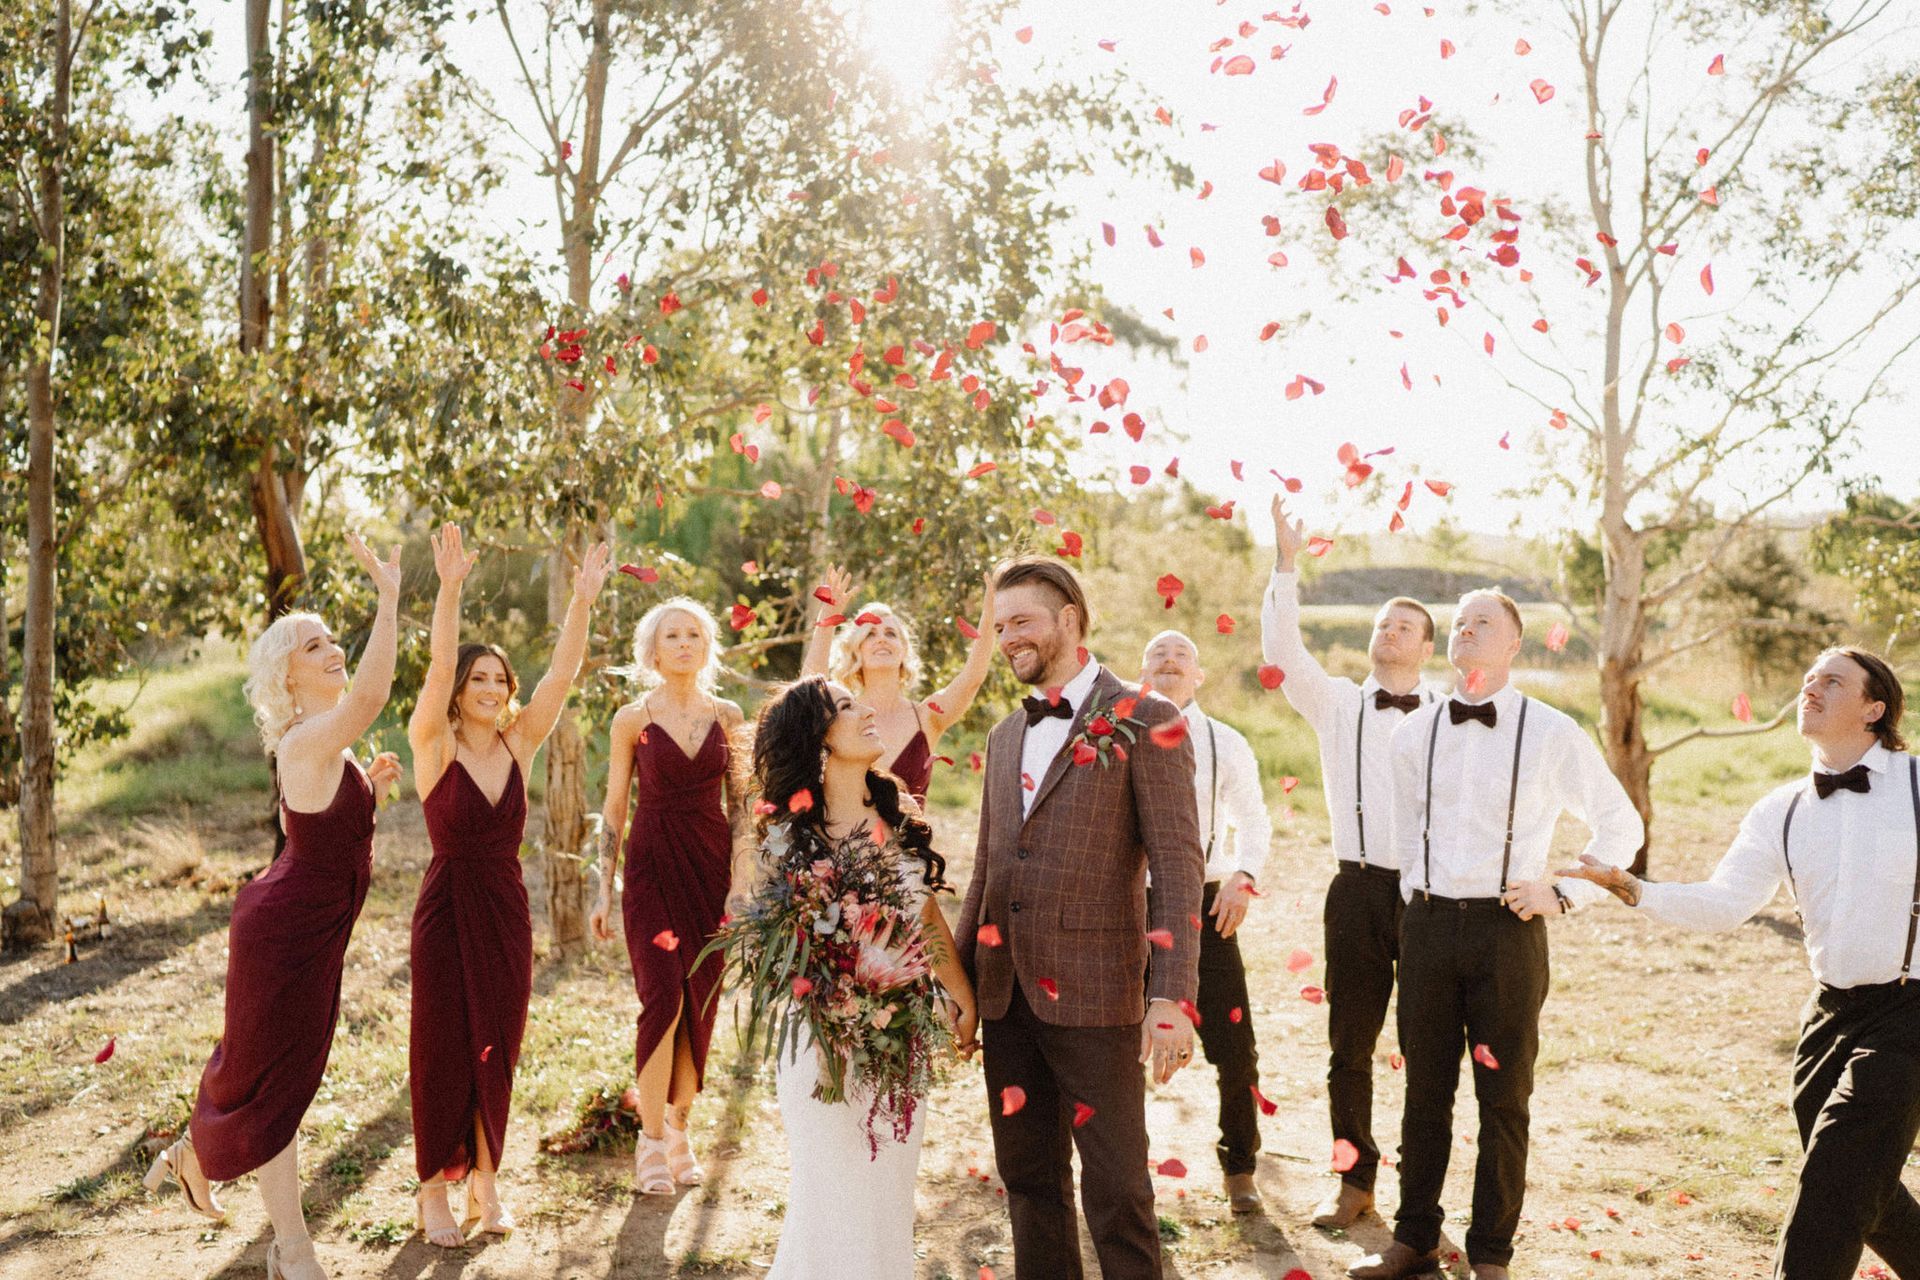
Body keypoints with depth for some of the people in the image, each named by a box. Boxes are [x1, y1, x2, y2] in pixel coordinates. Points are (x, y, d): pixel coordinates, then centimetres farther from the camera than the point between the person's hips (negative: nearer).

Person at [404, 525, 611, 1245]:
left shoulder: (519, 742, 3)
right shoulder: (436, 748, -8)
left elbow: (563, 673, -5)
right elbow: (438, 665, -22)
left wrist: (583, 601, -15)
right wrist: (449, 588, -33)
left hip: (507, 909, 4)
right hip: (449, 907, -4)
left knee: (496, 1050, 11)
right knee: (443, 1049, 6)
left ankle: (484, 1184, 24)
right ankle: (435, 1189, 20)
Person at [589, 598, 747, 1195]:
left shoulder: (727, 717, 6)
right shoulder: (632, 719, 0)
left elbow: (738, 803, 10)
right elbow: (613, 809, 4)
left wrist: (743, 878, 3)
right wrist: (605, 888, 0)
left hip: (711, 864, 2)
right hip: (652, 864, -2)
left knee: (700, 1001, 4)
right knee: (663, 995, -11)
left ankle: (679, 1130, 20)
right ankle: (650, 1139, 3)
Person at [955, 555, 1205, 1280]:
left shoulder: (1145, 722, -6)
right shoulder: (1005, 737, 15)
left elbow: (1178, 864, -11)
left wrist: (1172, 997, -18)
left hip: (1094, 993, -6)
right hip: (1007, 995, 6)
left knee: (1115, 1184, 3)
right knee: (1027, 1175, 16)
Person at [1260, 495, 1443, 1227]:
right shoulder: (1336, 703, 5)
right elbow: (1282, 651, -9)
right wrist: (1285, 565, -16)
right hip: (1359, 891, 1)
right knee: (1349, 1045, 9)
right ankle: (1354, 1182, 24)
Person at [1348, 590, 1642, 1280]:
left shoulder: (1553, 733, -3)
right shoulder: (1414, 733, 6)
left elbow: (1620, 823, 6)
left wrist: (1565, 893, -1)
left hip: (1507, 927, -3)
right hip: (1427, 925, 3)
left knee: (1503, 1097, 7)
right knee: (1425, 1090, 11)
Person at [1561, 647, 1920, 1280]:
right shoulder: (1781, 812, 5)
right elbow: (1724, 901, -4)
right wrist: (1630, 888, -17)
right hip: (1832, 1013, 6)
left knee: (1829, 1189, -9)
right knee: (1861, 1187, 21)